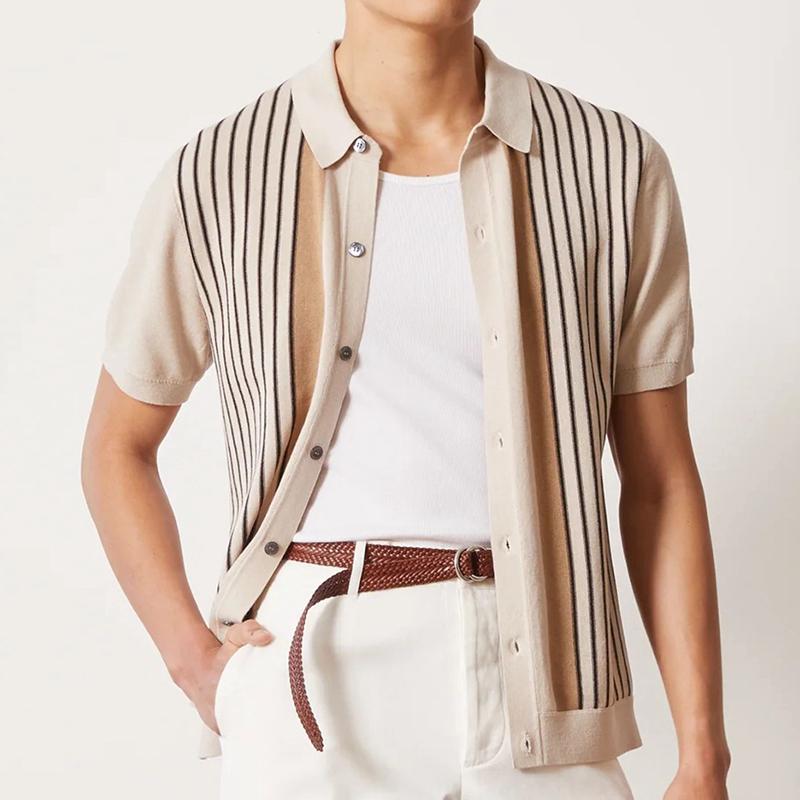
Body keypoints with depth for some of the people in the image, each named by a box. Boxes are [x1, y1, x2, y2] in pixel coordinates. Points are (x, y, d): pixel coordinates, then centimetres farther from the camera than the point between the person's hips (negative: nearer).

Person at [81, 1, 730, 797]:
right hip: (310, 692, 0)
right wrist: (194, 663, -2)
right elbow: (117, 445, 10)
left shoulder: (616, 167, -1)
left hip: (533, 685, 1)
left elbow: (660, 478, 3)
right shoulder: (214, 180, -3)